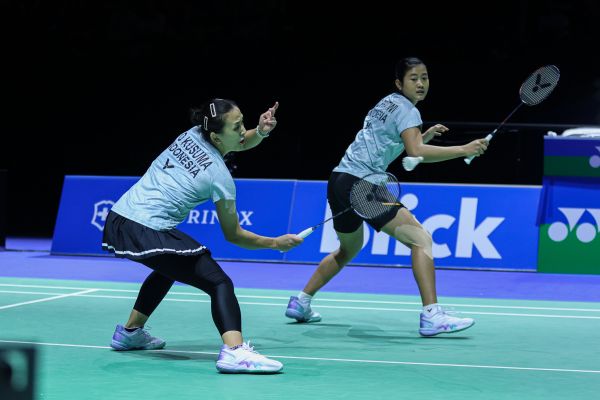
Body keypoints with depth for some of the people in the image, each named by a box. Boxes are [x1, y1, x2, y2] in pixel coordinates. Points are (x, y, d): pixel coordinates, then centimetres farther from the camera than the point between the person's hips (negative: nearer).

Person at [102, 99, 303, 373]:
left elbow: (240, 143, 29)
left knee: (170, 267, 37)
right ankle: (234, 351, -34)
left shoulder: (192, 135, 9)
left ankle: (130, 332, 45)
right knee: (220, 283, -11)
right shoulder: (219, 176, -9)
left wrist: (260, 132, 9)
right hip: (149, 232, -9)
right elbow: (233, 235, 2)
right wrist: (275, 243, 12)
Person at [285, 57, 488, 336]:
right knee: (420, 239, -13)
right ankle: (431, 316, -25)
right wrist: (464, 150, -24)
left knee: (349, 249, 31)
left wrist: (424, 136, 21)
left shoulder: (388, 104, 21)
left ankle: (301, 303, 35)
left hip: (339, 180, 10)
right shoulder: (406, 109, -6)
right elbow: (415, 152, -23)